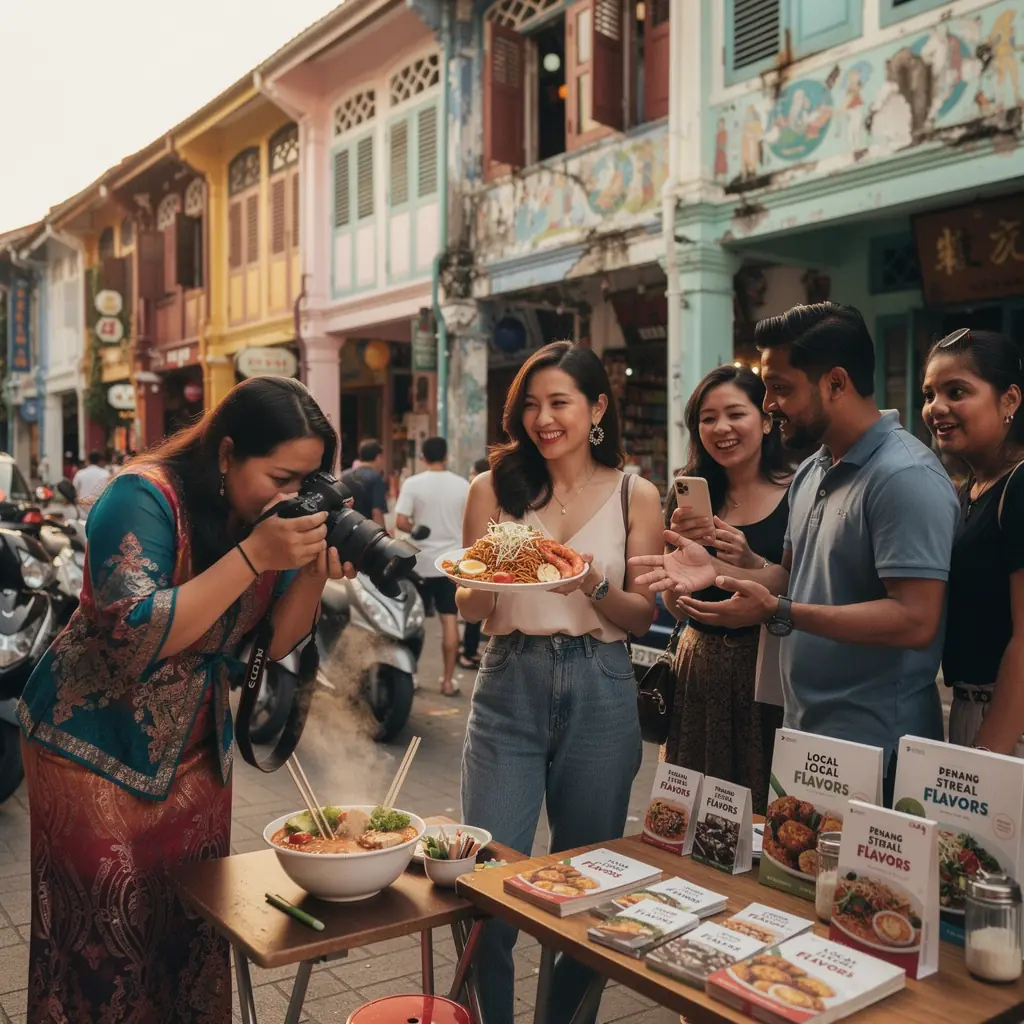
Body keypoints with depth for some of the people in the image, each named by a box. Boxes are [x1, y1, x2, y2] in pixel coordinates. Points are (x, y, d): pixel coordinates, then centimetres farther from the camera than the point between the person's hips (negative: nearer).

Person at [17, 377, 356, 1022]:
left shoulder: (275, 513, -4)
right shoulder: (144, 498, -22)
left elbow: (273, 643, -3)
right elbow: (137, 636, -31)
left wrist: (318, 569, -20)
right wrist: (252, 555, -35)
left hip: (198, 753, 6)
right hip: (96, 750, -5)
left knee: (195, 933, 12)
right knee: (107, 945, 3)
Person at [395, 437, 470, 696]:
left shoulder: (413, 484, -8)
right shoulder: (462, 485, -2)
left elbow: (401, 522, -13)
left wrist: (418, 530, 5)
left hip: (422, 561, -1)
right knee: (450, 620, 5)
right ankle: (448, 680, 7)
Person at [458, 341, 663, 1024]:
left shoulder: (635, 495, 1)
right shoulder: (495, 488, 2)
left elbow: (641, 617, 0)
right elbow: (469, 608, 2)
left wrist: (595, 585, -19)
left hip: (599, 694, 0)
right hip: (510, 690, 0)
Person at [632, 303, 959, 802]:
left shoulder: (906, 477, -18)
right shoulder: (812, 471, 11)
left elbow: (915, 621, -25)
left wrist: (779, 612, -26)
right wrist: (719, 571, 1)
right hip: (805, 734, 8)